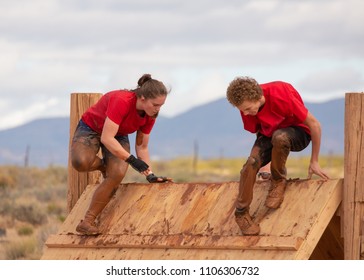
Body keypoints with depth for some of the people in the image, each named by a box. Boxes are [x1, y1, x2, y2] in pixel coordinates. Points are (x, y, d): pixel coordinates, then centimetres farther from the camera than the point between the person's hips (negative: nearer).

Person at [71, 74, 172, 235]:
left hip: (119, 136, 5)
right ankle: (103, 165, 0)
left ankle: (88, 221, -17)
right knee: (80, 162, -38)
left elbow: (142, 147, -2)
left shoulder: (150, 116, -14)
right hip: (91, 129, -5)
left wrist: (150, 175, -8)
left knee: (117, 174, -25)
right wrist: (131, 160, -41)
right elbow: (107, 139, -37)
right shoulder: (122, 102, -36)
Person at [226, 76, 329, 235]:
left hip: (298, 133, -4)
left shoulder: (281, 96, -33)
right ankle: (241, 213, -11)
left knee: (279, 137, -40)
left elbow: (314, 124, -23)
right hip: (269, 134, 4)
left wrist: (314, 162, -15)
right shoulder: (246, 105, -15)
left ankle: (279, 181, -13)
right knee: (251, 163, -26)